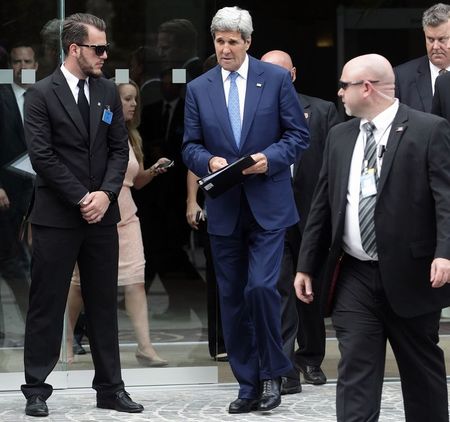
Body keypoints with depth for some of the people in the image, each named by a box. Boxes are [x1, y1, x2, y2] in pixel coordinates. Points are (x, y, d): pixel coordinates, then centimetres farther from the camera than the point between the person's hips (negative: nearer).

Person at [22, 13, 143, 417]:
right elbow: (42, 156, -11)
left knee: (104, 304, 9)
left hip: (101, 214, 5)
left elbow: (119, 148, 8)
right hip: (57, 216, -5)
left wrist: (106, 193, -7)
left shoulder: (108, 91, 9)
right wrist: (81, 198, -13)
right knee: (47, 305, 0)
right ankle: (36, 390, 7)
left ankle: (111, 387, 15)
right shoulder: (42, 94, -6)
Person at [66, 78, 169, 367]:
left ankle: (145, 346, -9)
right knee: (81, 282, 5)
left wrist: (154, 170, 1)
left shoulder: (131, 137, 14)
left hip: (125, 217, 5)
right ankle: (67, 341, 20)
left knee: (136, 281, -5)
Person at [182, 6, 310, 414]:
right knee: (232, 299, 6)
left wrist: (270, 158, -17)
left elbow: (298, 134, 0)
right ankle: (248, 385, 16)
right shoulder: (198, 89, 7)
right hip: (224, 208, 3)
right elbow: (191, 147, 7)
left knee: (261, 286, -16)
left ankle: (272, 372, 4)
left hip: (268, 204, -3)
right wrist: (209, 161, -14)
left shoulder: (276, 79, 0)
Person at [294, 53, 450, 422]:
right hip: (354, 278, 4)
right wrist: (307, 265, 12)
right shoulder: (339, 136, 11)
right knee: (355, 373, -1)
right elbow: (322, 205, 14)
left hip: (409, 276, -4)